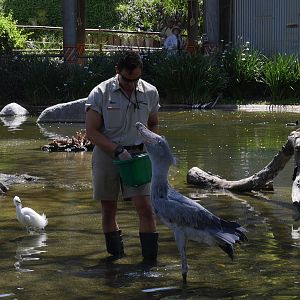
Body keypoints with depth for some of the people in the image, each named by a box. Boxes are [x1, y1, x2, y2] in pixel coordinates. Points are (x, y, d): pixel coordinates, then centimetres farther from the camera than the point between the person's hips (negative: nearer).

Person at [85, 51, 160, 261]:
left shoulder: (150, 92, 3)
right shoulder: (101, 93, -7)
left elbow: (153, 124, 18)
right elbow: (92, 131, -7)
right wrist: (118, 150, -18)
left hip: (137, 155, 1)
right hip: (106, 155, -1)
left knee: (145, 208, -11)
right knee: (108, 210, 7)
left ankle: (151, 259, -8)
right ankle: (116, 254, 21)